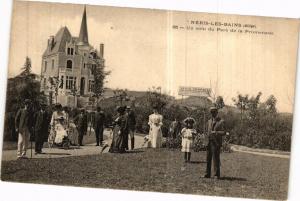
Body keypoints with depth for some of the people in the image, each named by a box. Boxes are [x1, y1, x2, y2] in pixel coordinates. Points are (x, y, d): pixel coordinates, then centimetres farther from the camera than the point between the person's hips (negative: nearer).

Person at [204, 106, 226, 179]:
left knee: (216, 158, -4)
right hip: (209, 142, 5)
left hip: (216, 142, -5)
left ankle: (216, 174, 4)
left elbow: (224, 132, -7)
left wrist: (216, 132, -21)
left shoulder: (221, 121, -1)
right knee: (208, 158, 7)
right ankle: (207, 174, 13)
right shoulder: (209, 121, 17)